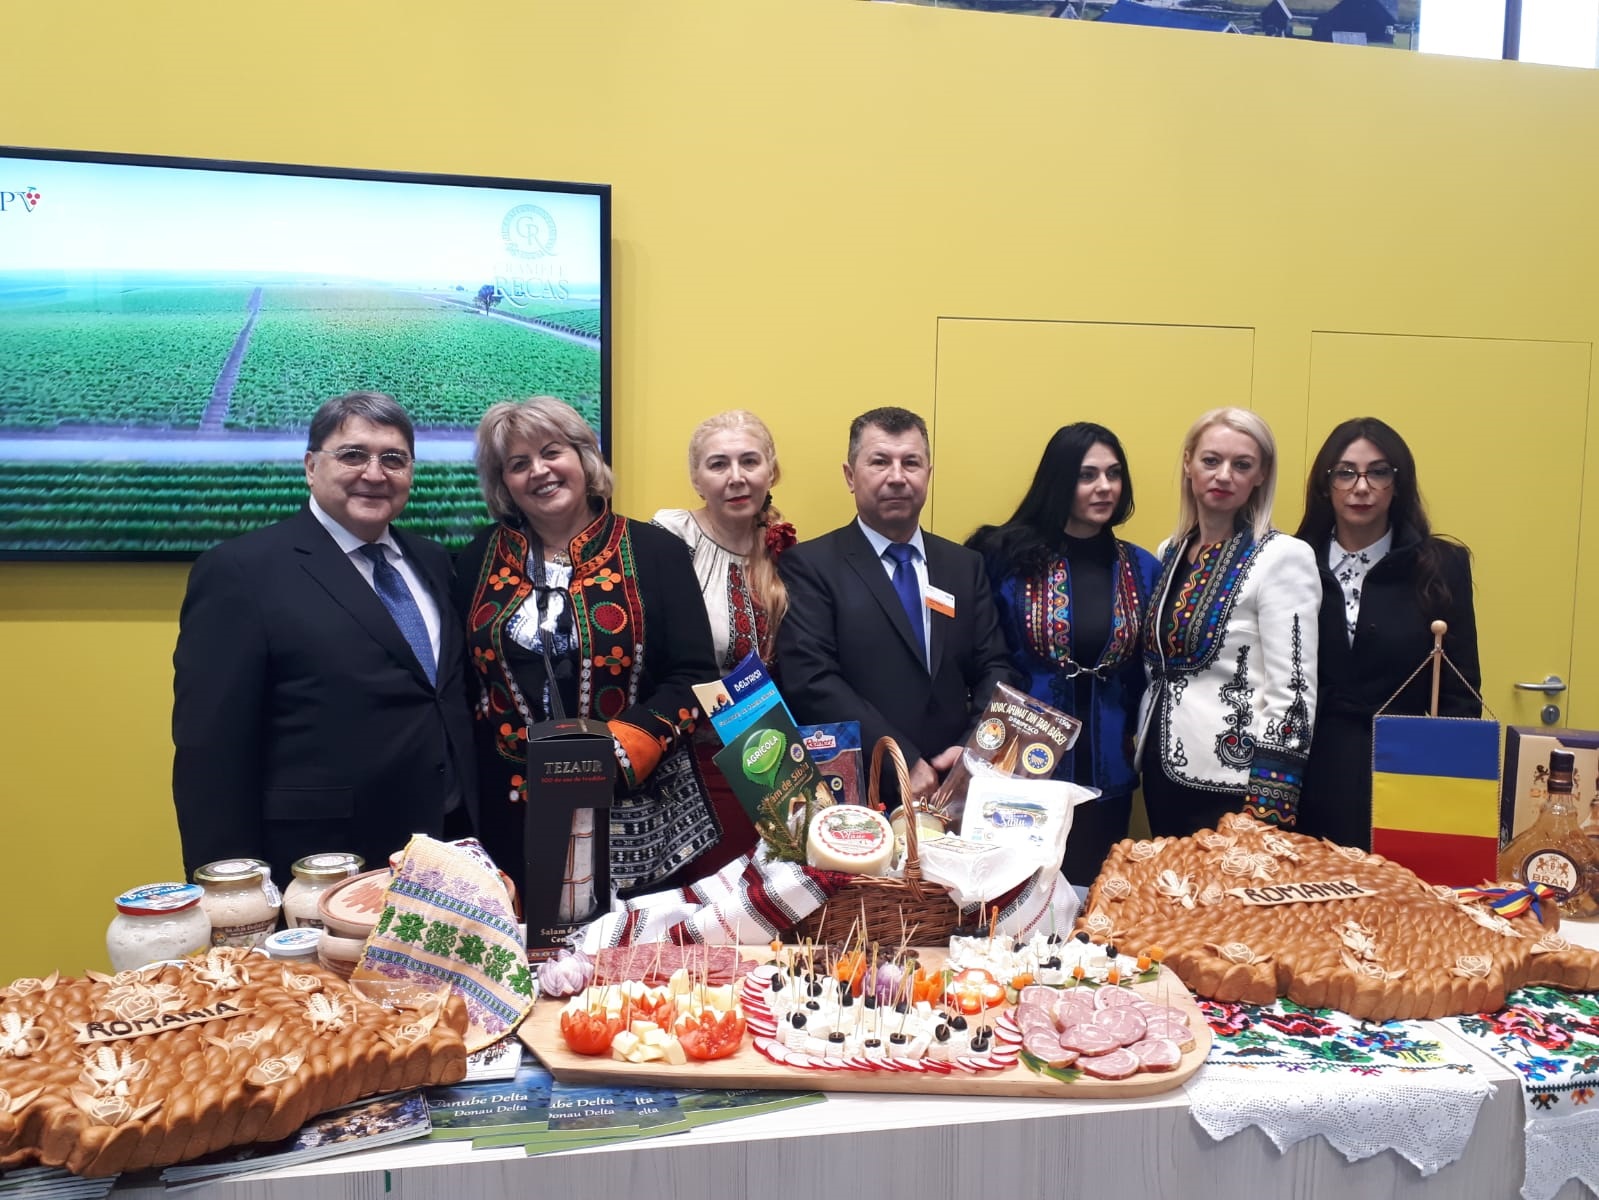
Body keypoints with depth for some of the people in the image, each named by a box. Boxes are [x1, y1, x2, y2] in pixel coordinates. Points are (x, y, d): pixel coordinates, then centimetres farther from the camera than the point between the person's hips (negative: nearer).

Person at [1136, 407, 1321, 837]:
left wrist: (1266, 811, -17)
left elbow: (1292, 695, -14)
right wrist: (1140, 744, 12)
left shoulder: (1283, 556, -10)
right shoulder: (1170, 552, 9)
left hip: (1230, 786, -6)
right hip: (1163, 770, 6)